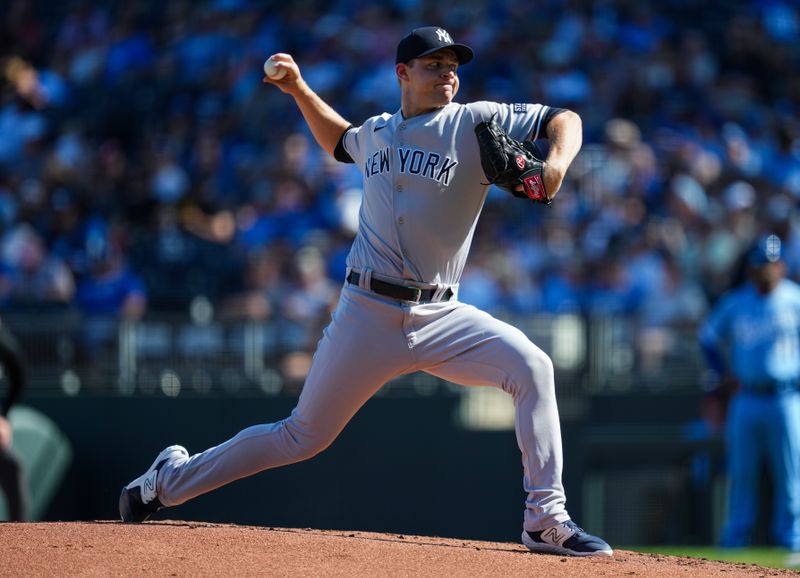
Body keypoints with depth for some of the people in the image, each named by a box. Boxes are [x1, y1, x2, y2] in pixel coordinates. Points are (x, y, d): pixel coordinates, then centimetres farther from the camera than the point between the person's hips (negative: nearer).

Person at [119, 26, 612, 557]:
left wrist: (556, 163, -25)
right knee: (304, 436, 7)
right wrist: (299, 89, 25)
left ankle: (547, 520, -20)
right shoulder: (376, 133, 10)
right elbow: (339, 140, 35)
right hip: (368, 314, 1)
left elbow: (564, 119, -6)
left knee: (532, 368, -25)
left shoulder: (475, 124, -1)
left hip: (441, 315, -1)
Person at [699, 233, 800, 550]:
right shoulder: (734, 303, 7)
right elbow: (708, 336, 21)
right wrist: (724, 374, 13)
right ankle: (734, 544, 13)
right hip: (745, 401, 3)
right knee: (741, 475, 6)